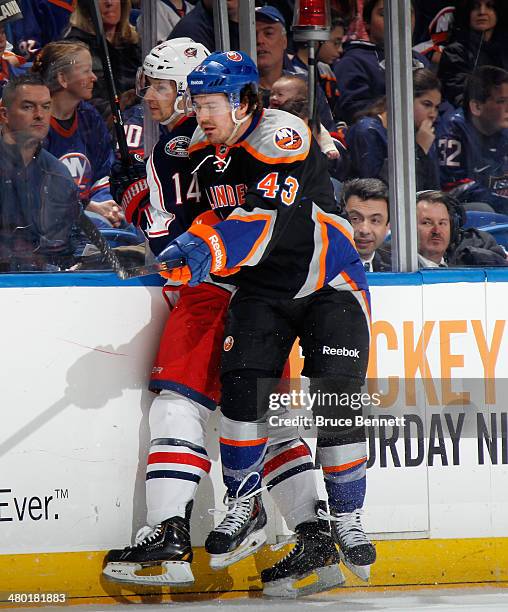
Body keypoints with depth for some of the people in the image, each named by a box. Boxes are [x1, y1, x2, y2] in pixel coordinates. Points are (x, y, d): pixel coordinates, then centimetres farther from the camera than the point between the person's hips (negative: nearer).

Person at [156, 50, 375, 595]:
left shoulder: (283, 139, -22)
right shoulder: (203, 148, 1)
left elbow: (269, 218, -36)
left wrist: (211, 249, -47)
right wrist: (187, 246, 4)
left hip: (329, 285, -5)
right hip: (263, 287, 5)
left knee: (336, 401, -10)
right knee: (242, 385, -12)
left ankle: (346, 519, 2)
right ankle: (244, 506, 1)